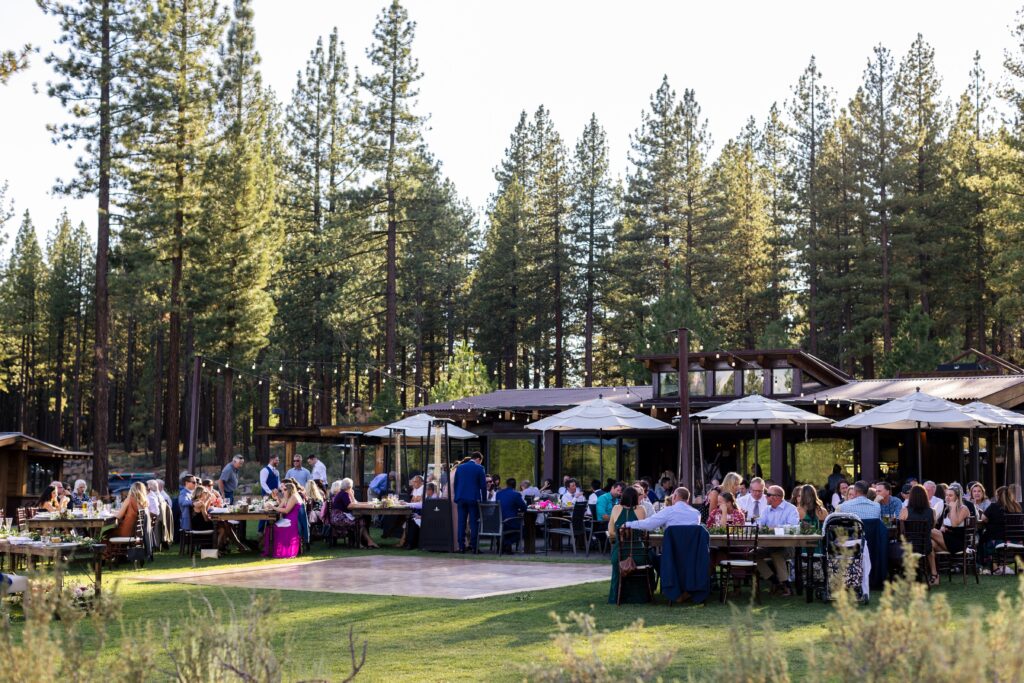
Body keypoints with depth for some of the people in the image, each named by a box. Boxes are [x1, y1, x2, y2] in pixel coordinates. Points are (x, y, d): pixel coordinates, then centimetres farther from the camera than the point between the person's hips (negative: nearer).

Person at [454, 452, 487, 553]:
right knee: (474, 523, 0)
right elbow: (483, 485, -4)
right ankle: (473, 546, -2)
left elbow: (455, 484, 12)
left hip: (461, 498, 4)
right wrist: (484, 499, 5)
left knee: (461, 523, 5)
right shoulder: (479, 468, -3)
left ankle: (461, 546, 4)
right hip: (473, 499, -4)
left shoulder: (460, 467, 9)